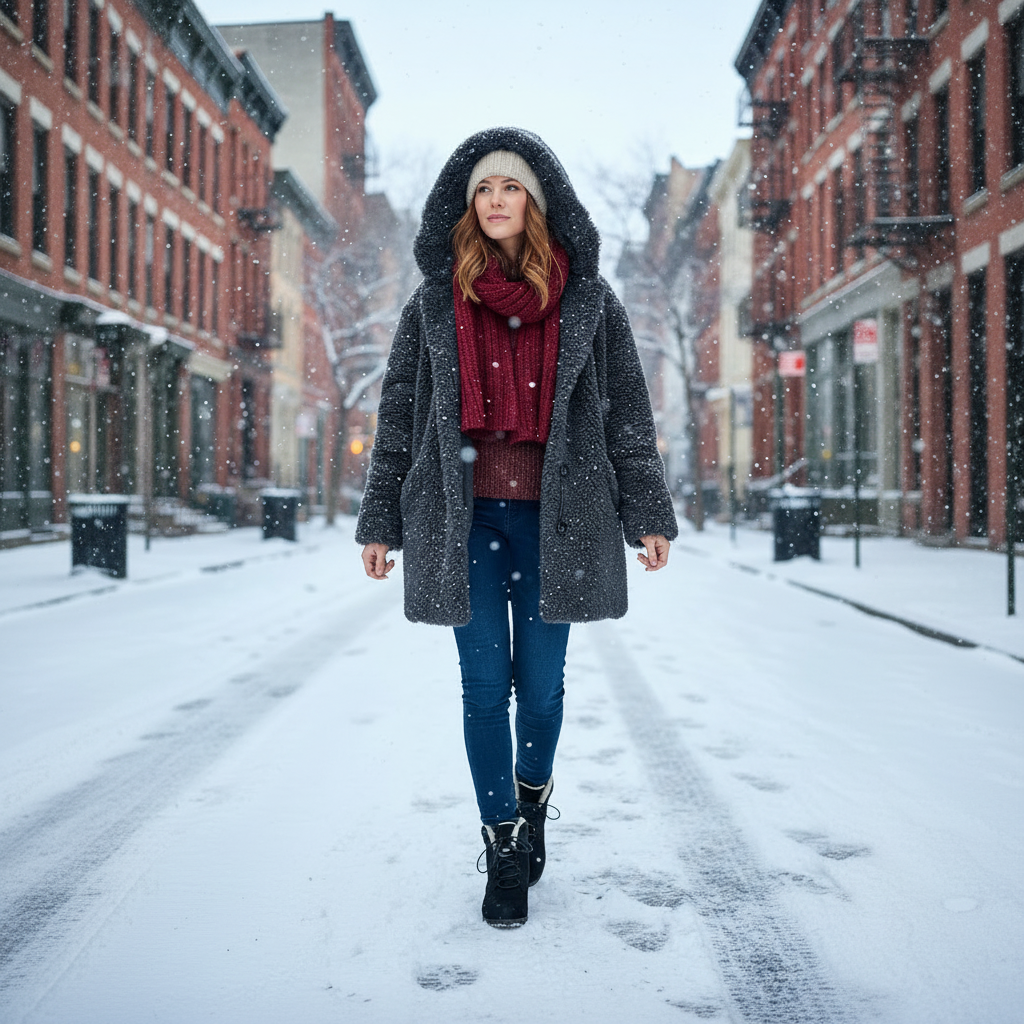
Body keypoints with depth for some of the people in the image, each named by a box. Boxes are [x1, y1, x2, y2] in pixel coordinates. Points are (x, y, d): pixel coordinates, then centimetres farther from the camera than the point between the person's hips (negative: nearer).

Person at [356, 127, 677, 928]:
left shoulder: (586, 300, 6)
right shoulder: (435, 302, 8)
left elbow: (628, 411, 7)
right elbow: (399, 417, 10)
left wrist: (647, 516, 1)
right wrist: (382, 523, 7)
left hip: (553, 518, 0)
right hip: (464, 519, 1)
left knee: (541, 685, 5)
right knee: (485, 687, 2)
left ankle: (534, 798, 35)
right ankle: (504, 851, 17)